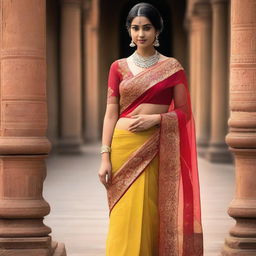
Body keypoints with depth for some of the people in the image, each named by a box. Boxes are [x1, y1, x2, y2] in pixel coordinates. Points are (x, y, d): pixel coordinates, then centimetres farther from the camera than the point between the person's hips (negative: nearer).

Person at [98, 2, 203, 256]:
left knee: (151, 213, -1)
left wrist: (155, 118, -14)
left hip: (157, 149, -1)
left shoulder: (172, 67, 4)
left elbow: (184, 112, 4)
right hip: (124, 146, 1)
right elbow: (111, 113, 3)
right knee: (124, 216, -1)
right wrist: (105, 157, -5)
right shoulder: (119, 67, 7)